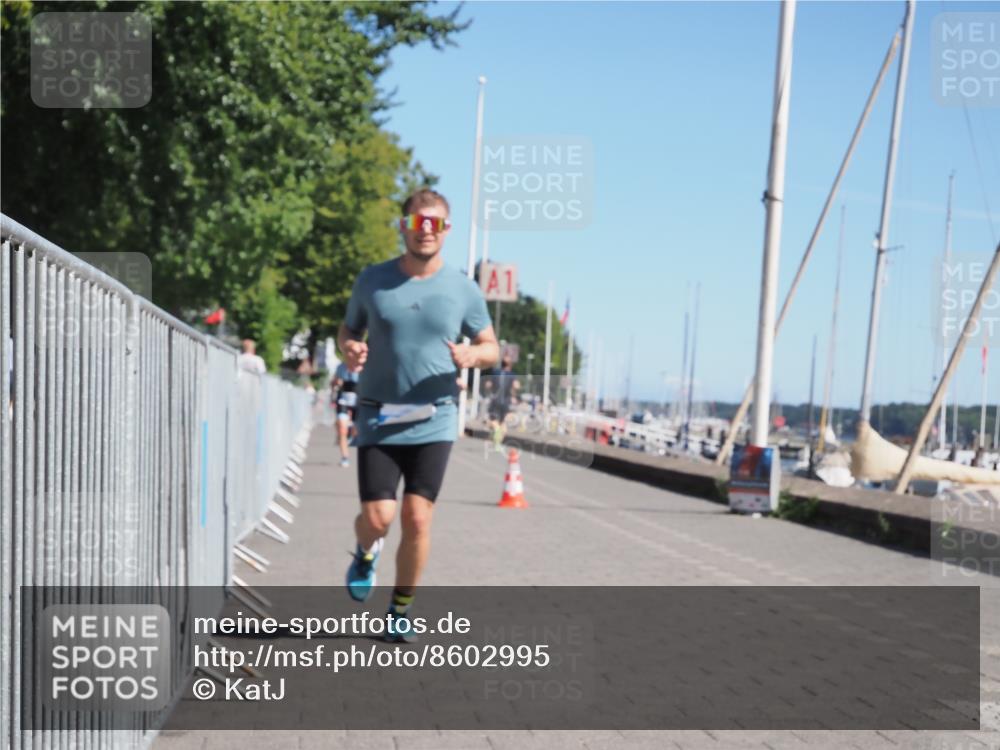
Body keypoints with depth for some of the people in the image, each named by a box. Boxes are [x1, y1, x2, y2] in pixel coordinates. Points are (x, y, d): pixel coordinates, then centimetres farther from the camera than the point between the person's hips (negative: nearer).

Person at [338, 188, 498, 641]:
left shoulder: (463, 289, 3)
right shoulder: (373, 280, 3)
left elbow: (491, 348, 11)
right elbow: (348, 331, 15)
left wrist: (471, 356, -13)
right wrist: (349, 350, -9)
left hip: (434, 421, 0)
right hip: (379, 419, 0)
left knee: (417, 518, -5)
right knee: (378, 517, -9)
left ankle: (400, 611, 16)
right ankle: (365, 554, 30)